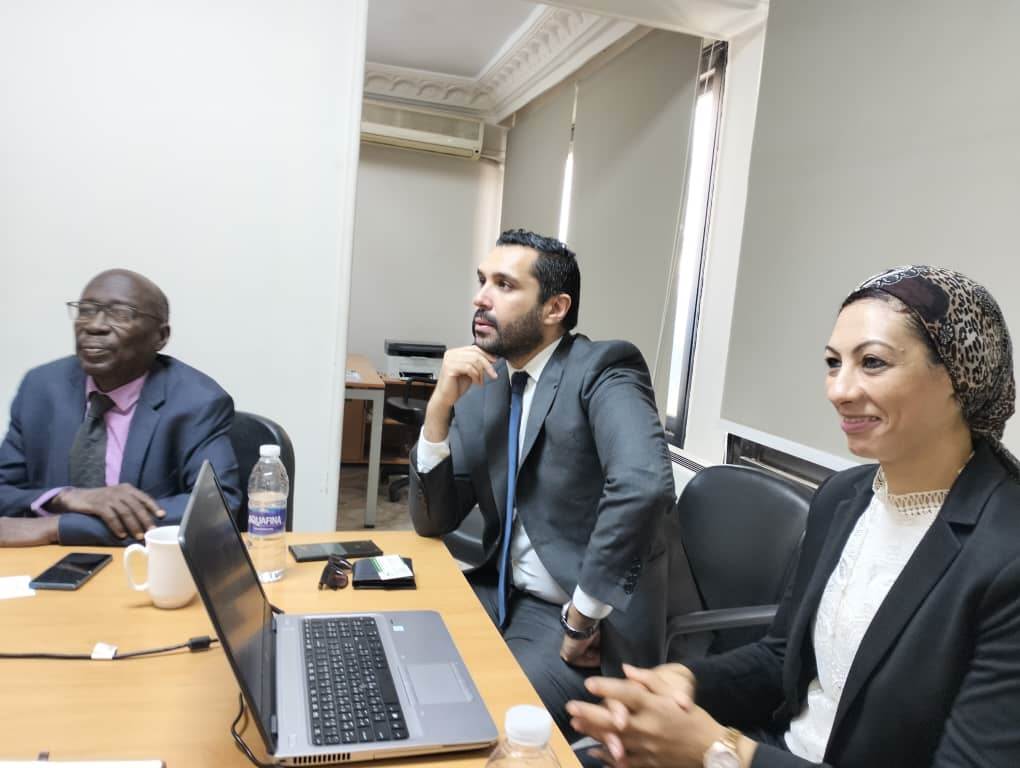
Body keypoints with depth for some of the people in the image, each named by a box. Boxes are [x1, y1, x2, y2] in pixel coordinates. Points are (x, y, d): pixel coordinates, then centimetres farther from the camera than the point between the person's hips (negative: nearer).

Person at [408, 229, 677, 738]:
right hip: (501, 597, 6)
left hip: (592, 620, -6)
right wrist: (440, 406, -11)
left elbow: (643, 486, -32)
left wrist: (580, 620, -25)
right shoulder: (479, 388, 5)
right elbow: (434, 522, 3)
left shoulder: (604, 369, -14)